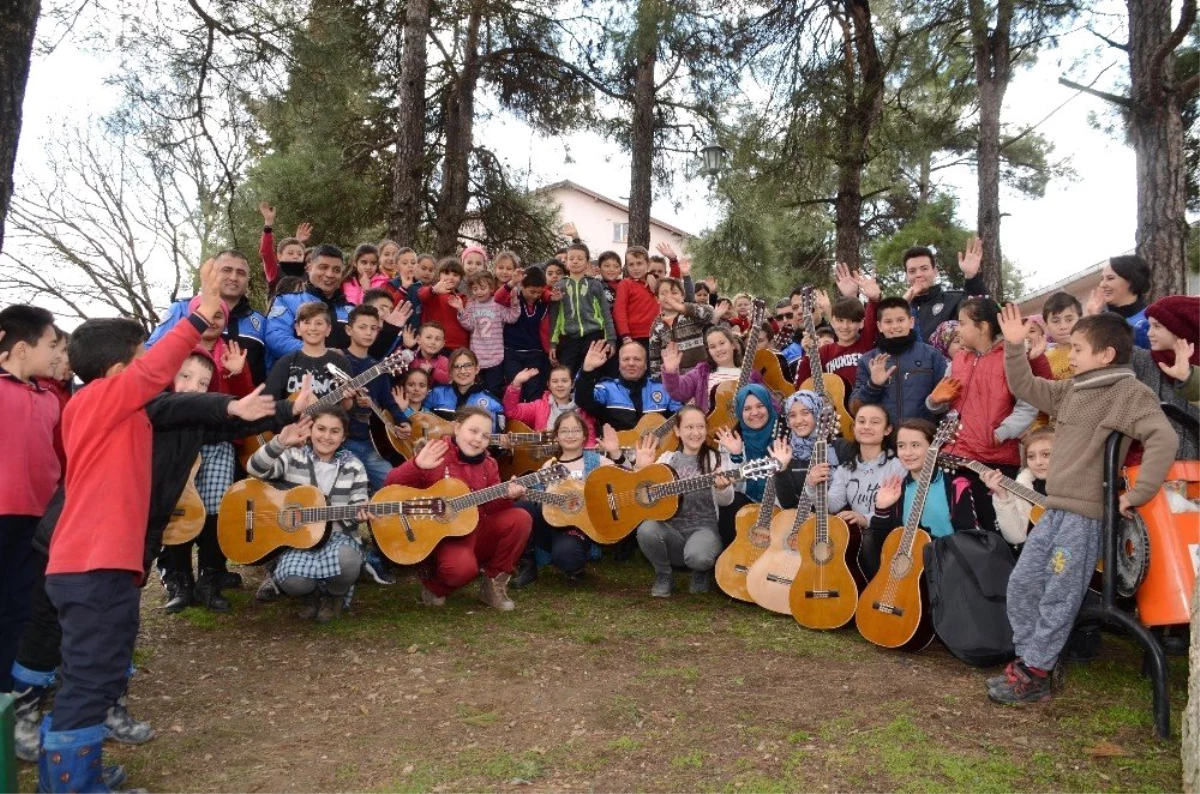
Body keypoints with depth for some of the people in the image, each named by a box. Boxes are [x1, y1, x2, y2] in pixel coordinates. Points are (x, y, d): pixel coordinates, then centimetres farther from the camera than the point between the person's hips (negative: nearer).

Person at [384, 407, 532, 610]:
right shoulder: (435, 456, -10)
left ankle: (493, 582, 0)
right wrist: (417, 466, -33)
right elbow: (392, 484, -16)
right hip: (442, 533, -6)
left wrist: (507, 496, -19)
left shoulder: (488, 464, 7)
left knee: (520, 518, -16)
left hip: (478, 530, 6)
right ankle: (433, 584, 5)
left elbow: (490, 506, 3)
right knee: (463, 568, -35)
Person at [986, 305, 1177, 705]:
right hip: (1055, 509, 8)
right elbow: (1024, 387, 24)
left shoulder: (1129, 392, -11)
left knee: (1057, 598, -2)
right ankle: (1028, 660, 22)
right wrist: (1014, 345, 13)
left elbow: (1164, 439, -23)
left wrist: (1137, 494, -23)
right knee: (1021, 584, 10)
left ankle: (1034, 676, 9)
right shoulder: (1072, 390, 15)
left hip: (1087, 515, -8)